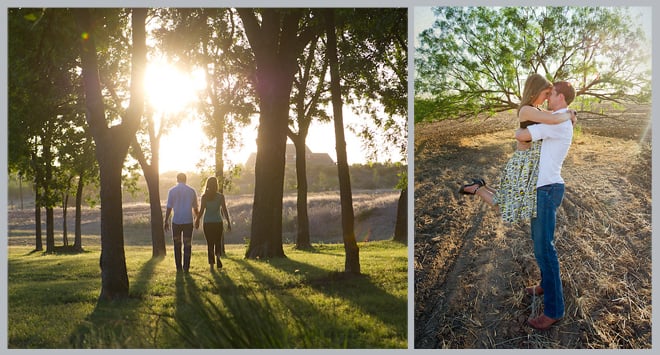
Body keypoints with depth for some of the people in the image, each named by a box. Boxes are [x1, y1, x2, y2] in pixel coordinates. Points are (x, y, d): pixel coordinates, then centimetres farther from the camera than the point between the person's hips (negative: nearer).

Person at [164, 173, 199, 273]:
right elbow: (195, 208, 11)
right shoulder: (191, 191, 4)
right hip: (188, 221, 0)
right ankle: (186, 267, -2)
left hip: (176, 221, 0)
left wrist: (166, 221, 5)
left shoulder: (172, 191, 0)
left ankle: (178, 267, 10)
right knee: (187, 244, 5)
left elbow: (169, 208, -2)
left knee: (177, 245, 11)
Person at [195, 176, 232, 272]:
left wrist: (197, 221, 8)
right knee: (218, 242, 15)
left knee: (210, 243, 9)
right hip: (218, 222, 0)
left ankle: (211, 265, 6)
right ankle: (218, 255, -14)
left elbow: (201, 211, -6)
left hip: (207, 223, 0)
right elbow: (224, 210, -7)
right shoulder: (221, 196, -5)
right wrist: (229, 223, -1)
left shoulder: (204, 196, -5)